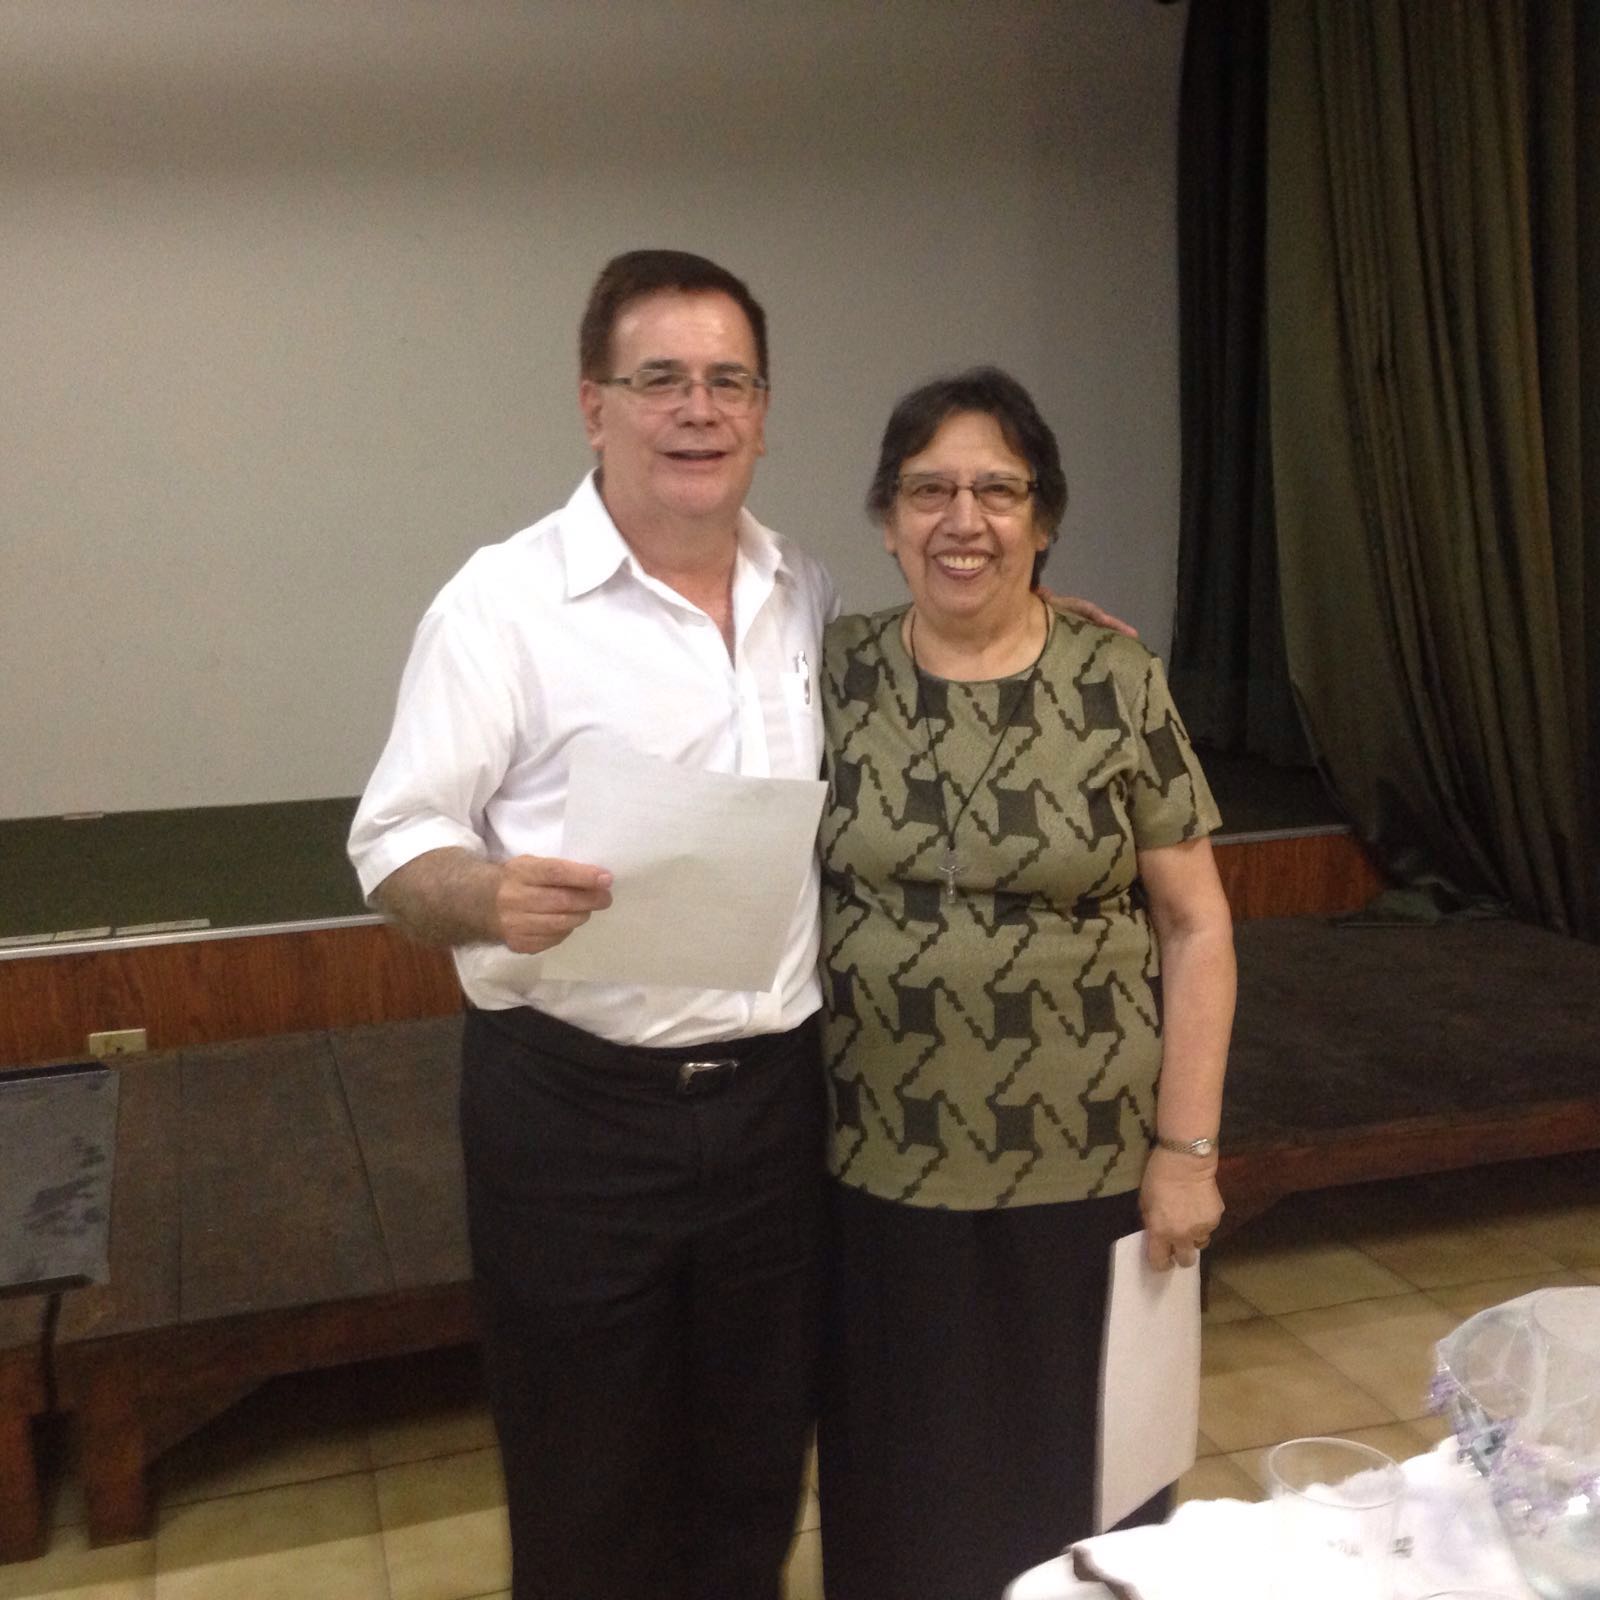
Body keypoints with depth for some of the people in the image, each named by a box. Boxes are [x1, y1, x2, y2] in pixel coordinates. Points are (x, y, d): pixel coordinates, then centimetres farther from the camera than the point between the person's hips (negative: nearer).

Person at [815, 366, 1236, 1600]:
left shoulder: (1117, 685, -7)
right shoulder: (833, 679, -2)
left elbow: (1197, 926, -4)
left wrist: (1186, 1148, -6)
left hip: (1080, 1172, -1)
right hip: (882, 1173, 2)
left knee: (1075, 1481, 15)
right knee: (901, 1484, 17)